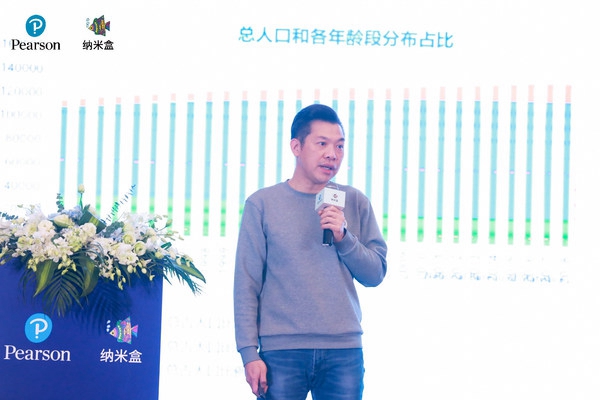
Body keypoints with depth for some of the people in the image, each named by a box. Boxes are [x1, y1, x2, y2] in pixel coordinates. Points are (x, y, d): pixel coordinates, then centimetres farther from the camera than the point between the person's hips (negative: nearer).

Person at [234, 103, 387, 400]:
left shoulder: (355, 203, 10)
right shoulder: (262, 204, 3)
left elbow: (376, 274, 8)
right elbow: (246, 284, 0)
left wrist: (344, 238, -9)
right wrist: (249, 352, -6)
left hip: (344, 352, 2)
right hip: (281, 352, -2)